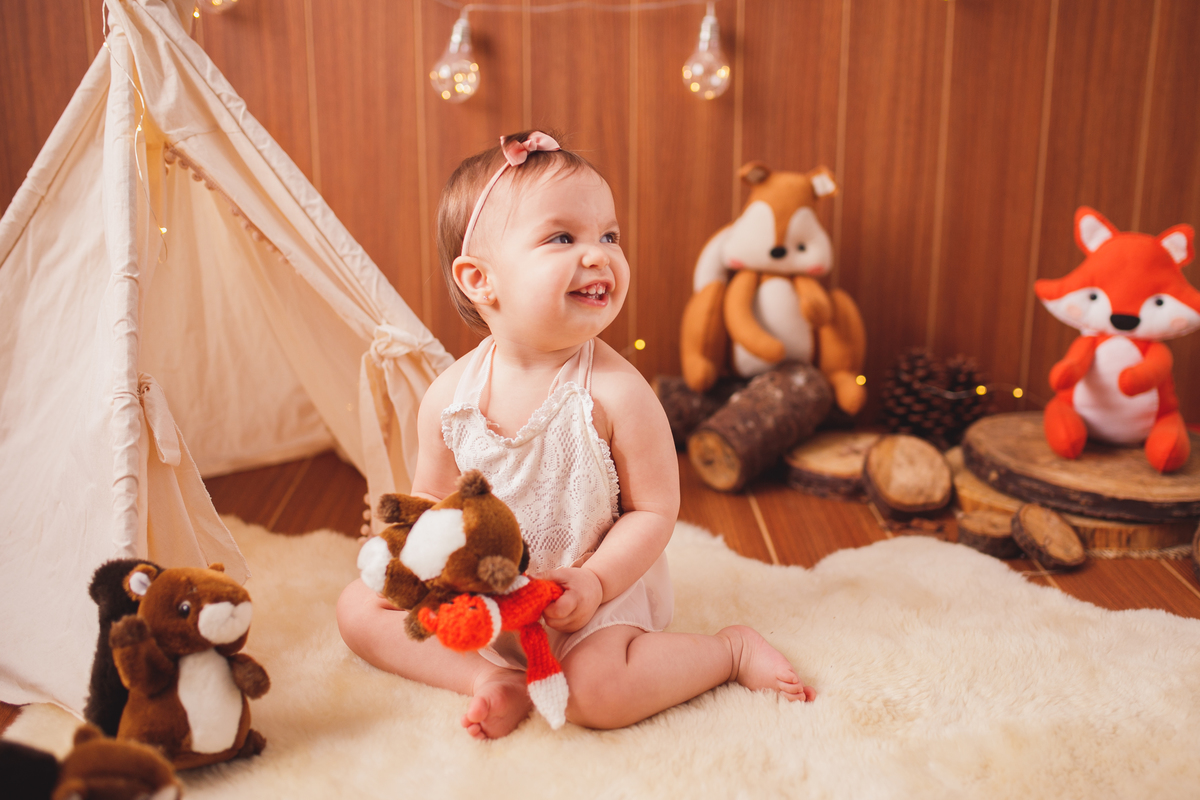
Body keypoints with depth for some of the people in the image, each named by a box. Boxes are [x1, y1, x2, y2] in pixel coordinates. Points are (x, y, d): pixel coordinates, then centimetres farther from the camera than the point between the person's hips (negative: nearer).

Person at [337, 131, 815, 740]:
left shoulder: (615, 393, -22)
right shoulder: (448, 397, -12)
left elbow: (654, 510, -14)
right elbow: (433, 502, 3)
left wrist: (594, 582, -25)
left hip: (600, 585, -4)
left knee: (597, 692, -30)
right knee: (358, 608, 1)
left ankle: (733, 648, -5)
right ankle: (492, 679, -7)